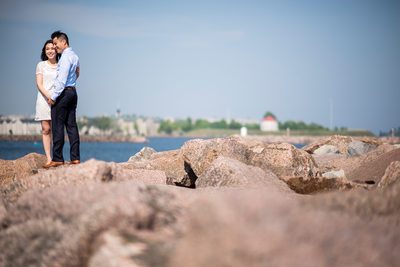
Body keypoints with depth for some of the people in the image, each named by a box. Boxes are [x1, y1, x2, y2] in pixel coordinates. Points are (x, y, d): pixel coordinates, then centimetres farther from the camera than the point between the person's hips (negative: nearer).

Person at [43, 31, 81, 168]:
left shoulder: (65, 56, -14)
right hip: (73, 92, 9)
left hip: (63, 93, -9)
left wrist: (53, 96, -16)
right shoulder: (75, 56, 16)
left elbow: (62, 79, -18)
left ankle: (57, 159, -4)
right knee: (72, 125, 6)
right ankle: (75, 158, 4)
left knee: (57, 126, -5)